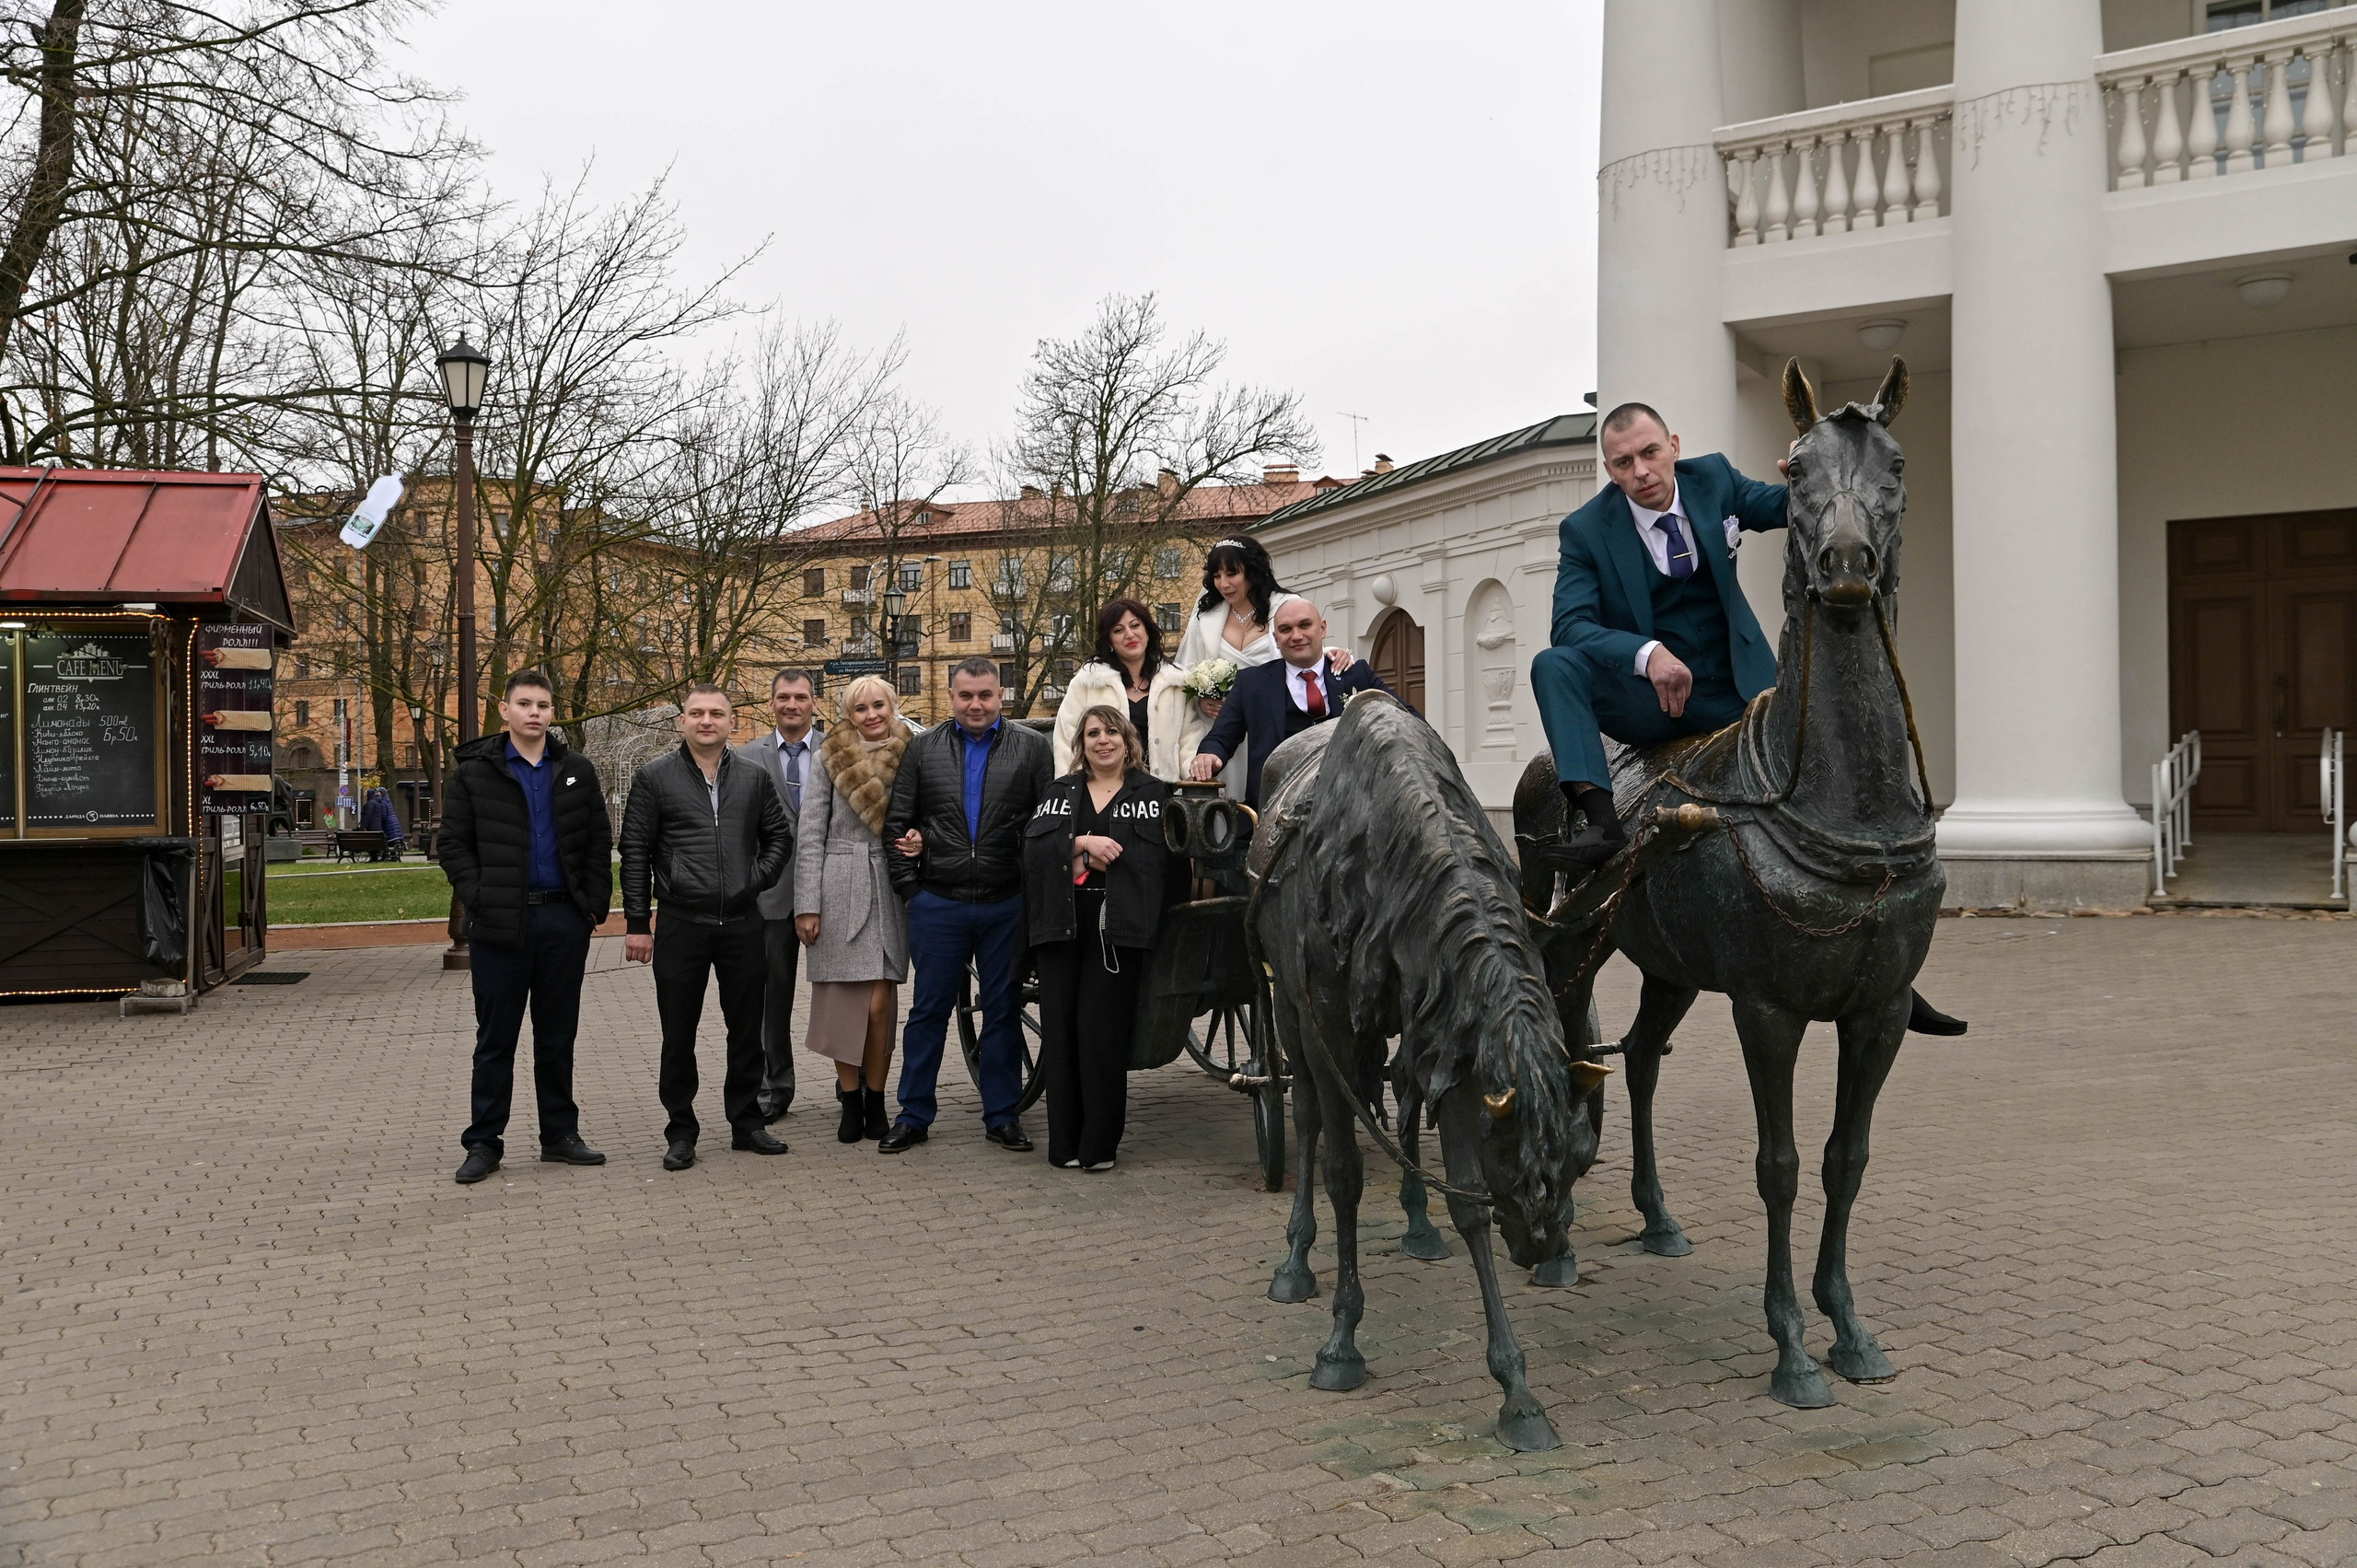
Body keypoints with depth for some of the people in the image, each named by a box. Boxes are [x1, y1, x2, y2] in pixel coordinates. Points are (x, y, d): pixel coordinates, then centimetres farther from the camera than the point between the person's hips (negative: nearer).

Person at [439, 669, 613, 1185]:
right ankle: (484, 1142, 13)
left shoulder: (577, 772, 8)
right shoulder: (475, 771, 2)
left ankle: (560, 1134, 19)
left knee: (557, 1035, 10)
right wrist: (479, 900, -10)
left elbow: (599, 843, 9)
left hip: (565, 921, 2)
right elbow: (453, 844, 0)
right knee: (496, 1038, 5)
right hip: (500, 924, -2)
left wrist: (595, 904, 0)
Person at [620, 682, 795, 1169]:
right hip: (681, 924, -2)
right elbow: (635, 854, 0)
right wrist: (637, 923, -3)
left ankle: (746, 1122, 22)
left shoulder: (753, 778, 8)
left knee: (747, 1029, 9)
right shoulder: (655, 777, 0)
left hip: (742, 923, 2)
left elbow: (778, 835, 18)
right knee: (679, 1033, 4)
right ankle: (681, 1133, 15)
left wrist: (759, 877, 2)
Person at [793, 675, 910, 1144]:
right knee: (844, 1003, 0)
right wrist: (807, 905, -4)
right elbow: (810, 835, 1)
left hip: (890, 890, 1)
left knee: (880, 1004, -1)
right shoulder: (830, 759, 2)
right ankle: (850, 1102, 12)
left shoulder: (908, 757, 6)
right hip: (840, 891, -1)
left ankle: (875, 1101, 12)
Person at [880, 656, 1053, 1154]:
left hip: (1008, 904, 0)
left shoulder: (1032, 747, 3)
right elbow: (896, 822, 7)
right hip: (938, 903, 1)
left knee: (1004, 1011, 8)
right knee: (929, 1009, 7)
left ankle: (1002, 1116, 18)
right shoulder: (923, 748, 6)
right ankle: (913, 1115, 17)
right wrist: (908, 885, 1)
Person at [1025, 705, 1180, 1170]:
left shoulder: (1153, 793, 8)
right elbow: (1034, 844, 3)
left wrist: (1088, 861, -7)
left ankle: (1099, 1144, 1)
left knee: (1101, 1026, -7)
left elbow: (1158, 856, -6)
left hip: (1118, 923, -3)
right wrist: (1082, 843, -14)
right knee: (1059, 1026, -1)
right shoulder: (1060, 792, 18)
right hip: (1062, 922, 3)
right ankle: (1064, 1143, 7)